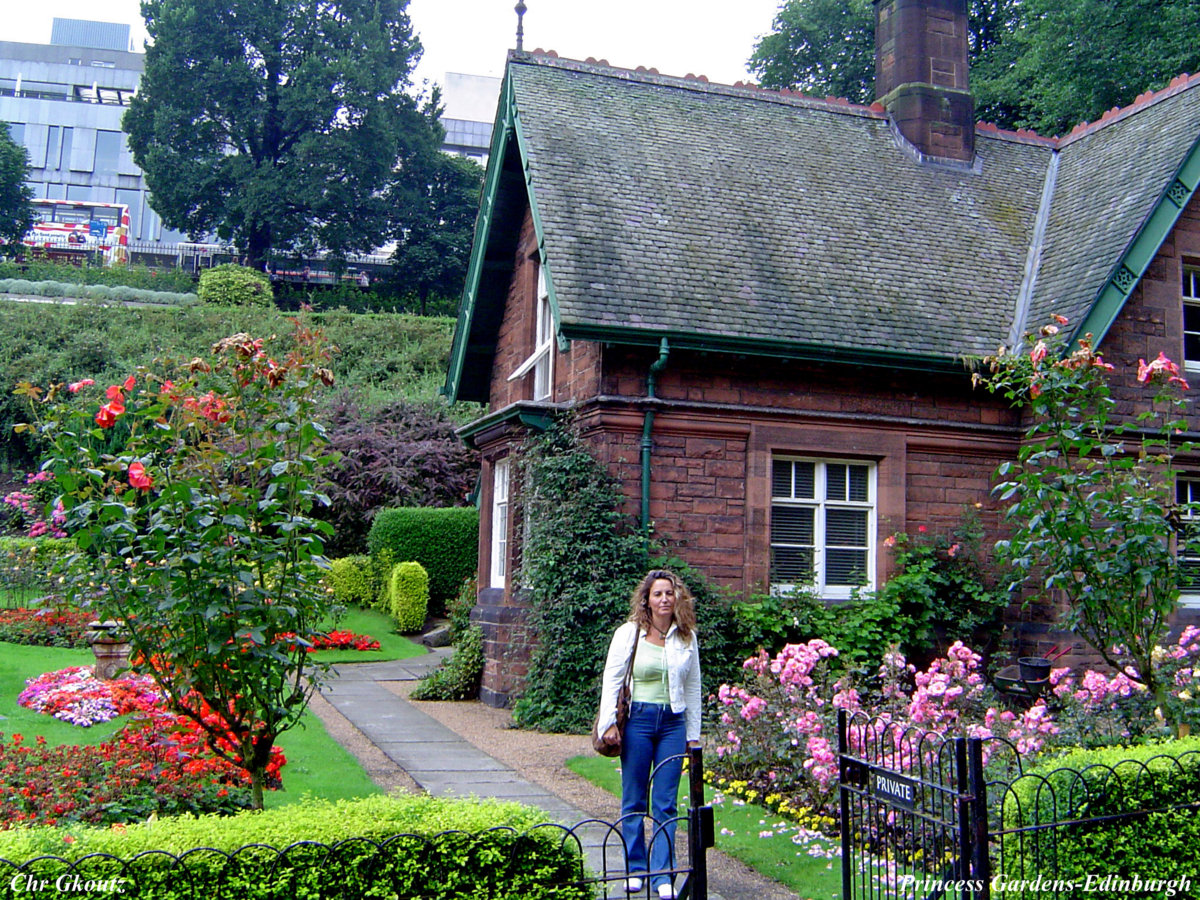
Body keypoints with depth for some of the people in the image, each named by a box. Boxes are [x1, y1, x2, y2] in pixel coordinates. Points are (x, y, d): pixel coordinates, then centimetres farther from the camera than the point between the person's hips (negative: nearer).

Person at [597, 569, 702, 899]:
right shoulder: (628, 634, -1)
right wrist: (608, 722, -7)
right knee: (634, 800, 8)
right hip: (637, 719, -1)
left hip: (673, 722, 1)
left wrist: (693, 734, 10)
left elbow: (693, 687, 11)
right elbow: (612, 680, 1)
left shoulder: (687, 637, 6)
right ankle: (635, 868, 22)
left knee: (665, 804, 1)